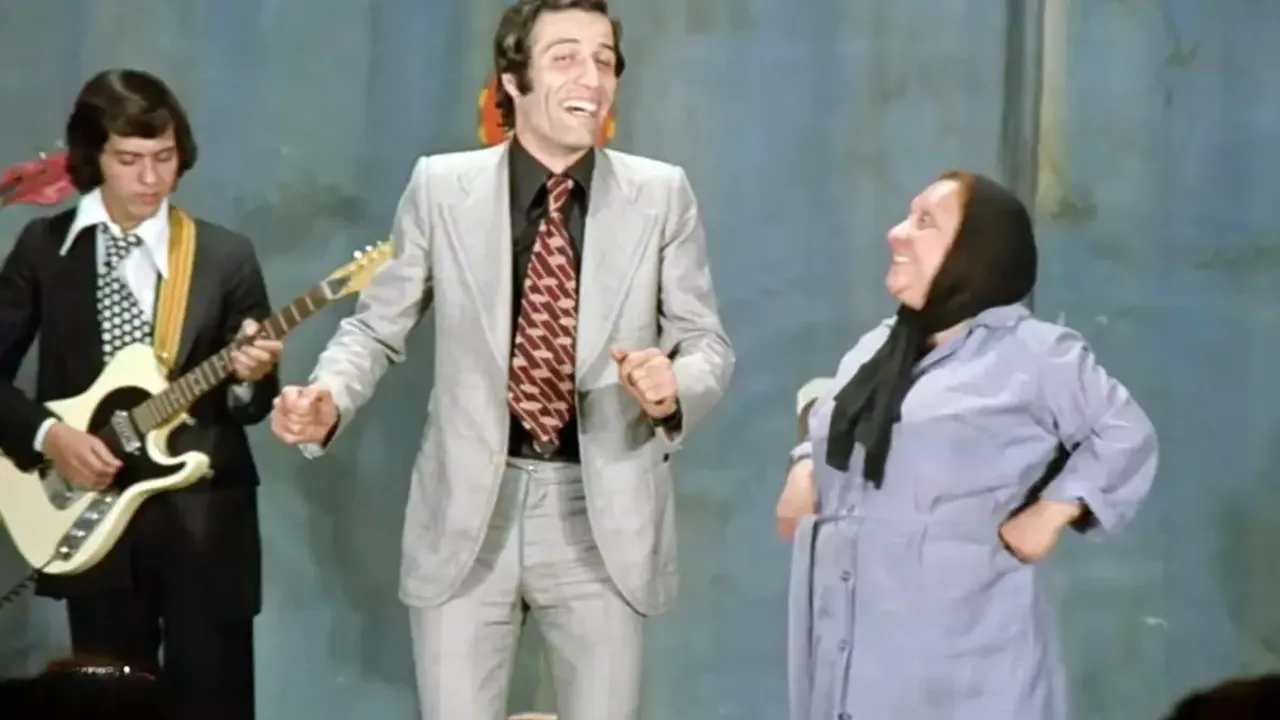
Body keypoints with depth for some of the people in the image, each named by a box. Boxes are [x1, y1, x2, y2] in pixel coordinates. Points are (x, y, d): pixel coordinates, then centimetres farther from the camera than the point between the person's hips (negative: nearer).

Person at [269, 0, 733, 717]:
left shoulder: (661, 195, 0)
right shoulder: (442, 186, -1)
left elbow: (708, 342, 3)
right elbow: (376, 328, 6)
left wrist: (676, 386, -21)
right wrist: (327, 400, -14)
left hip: (602, 514, 0)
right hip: (468, 510, 0)